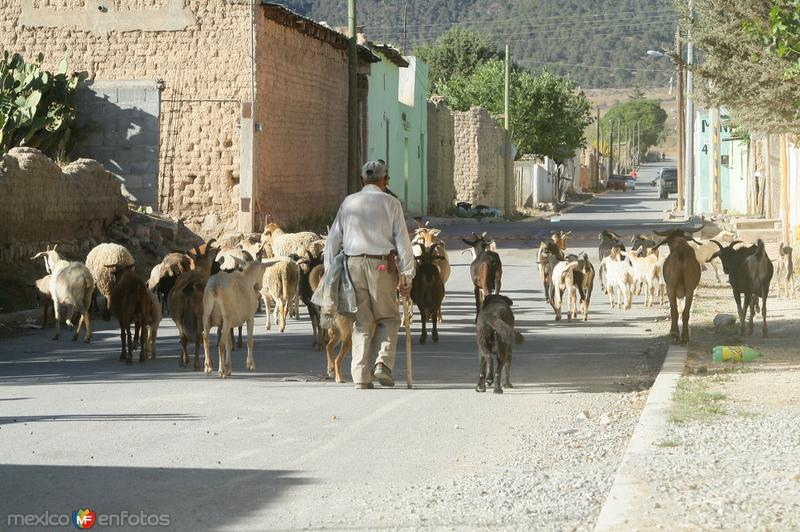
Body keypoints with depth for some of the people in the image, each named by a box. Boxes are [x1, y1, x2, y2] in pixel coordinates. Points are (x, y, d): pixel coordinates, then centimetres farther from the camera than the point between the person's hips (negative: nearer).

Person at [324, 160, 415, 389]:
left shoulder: (349, 202, 12)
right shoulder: (390, 203, 3)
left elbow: (333, 239, 10)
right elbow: (402, 240, -1)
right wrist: (407, 275, 1)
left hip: (353, 264, 3)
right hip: (382, 264, -3)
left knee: (361, 321, 7)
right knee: (388, 318, 10)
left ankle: (361, 376, 3)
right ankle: (383, 362, -11)